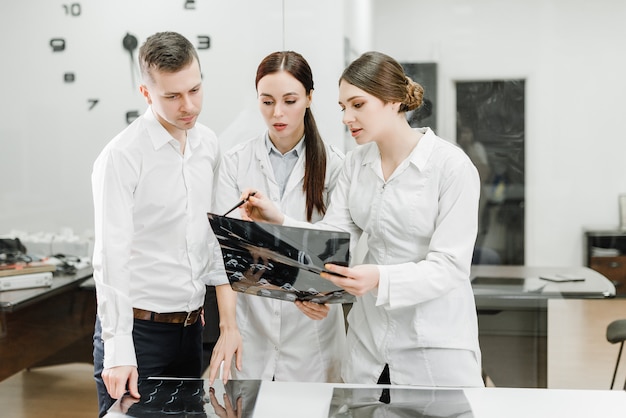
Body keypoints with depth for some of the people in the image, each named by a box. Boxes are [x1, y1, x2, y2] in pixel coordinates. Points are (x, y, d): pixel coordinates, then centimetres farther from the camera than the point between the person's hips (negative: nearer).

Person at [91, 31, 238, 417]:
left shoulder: (208, 144, 6)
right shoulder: (122, 156, -14)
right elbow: (111, 257, -17)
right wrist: (118, 349, -21)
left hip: (191, 325, 6)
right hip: (137, 325, -6)